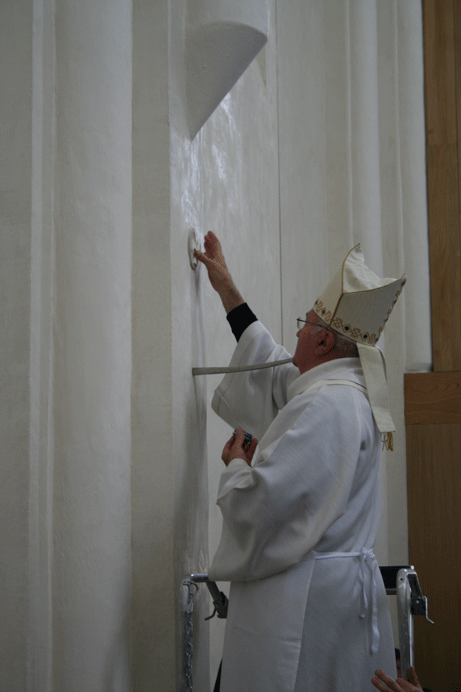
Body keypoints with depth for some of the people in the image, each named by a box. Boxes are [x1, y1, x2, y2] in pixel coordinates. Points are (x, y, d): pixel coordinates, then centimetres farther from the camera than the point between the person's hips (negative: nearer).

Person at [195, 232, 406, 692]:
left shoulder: (327, 406, -22)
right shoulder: (344, 390, 10)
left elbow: (259, 502, -28)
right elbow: (271, 370, 27)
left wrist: (236, 464, -3)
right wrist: (225, 287, 33)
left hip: (301, 599, -10)